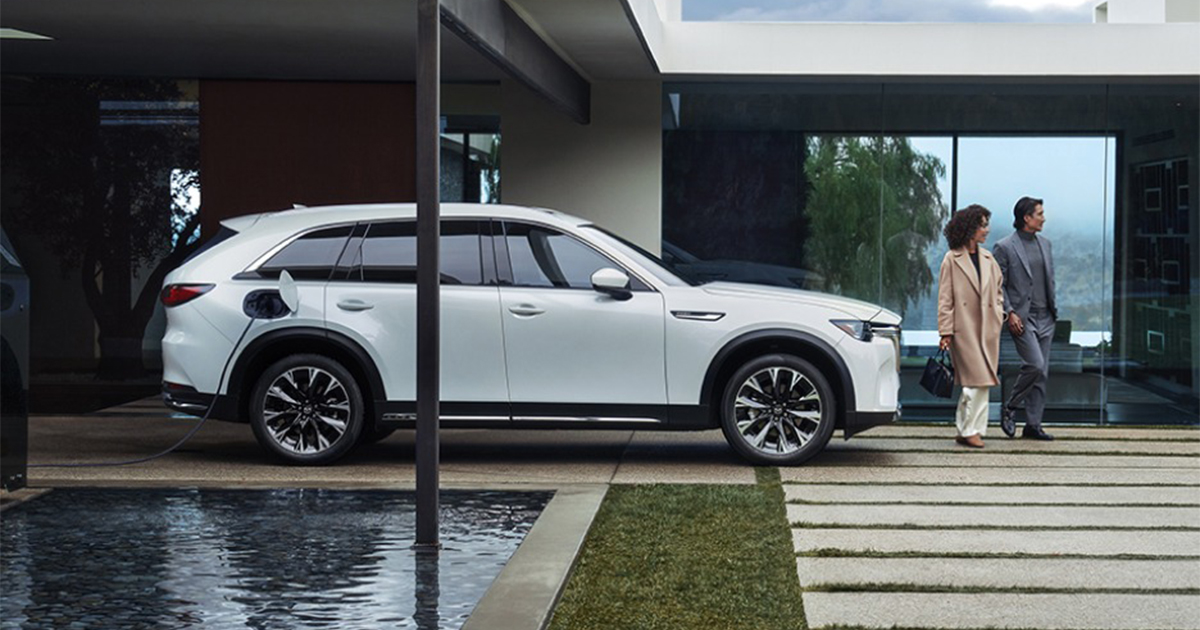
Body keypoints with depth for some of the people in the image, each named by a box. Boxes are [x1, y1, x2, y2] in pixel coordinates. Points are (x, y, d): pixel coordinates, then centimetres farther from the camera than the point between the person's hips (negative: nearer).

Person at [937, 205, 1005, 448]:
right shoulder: (952, 259, -3)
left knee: (979, 382, 5)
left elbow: (998, 288, 24)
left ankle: (966, 430, 12)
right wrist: (945, 332, -8)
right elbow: (945, 298, -4)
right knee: (978, 381, -11)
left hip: (988, 329, 6)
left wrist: (999, 315, 9)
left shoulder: (988, 258, 13)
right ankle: (969, 430, -2)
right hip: (964, 328, -6)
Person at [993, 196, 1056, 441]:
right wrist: (1009, 313, -14)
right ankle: (1010, 407, 3)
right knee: (1035, 365, -18)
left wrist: (1053, 308, 14)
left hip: (1045, 317, 7)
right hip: (1021, 317, -6)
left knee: (1041, 372, 5)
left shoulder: (1044, 243, 13)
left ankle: (1033, 424, 11)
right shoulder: (1005, 247, -7)